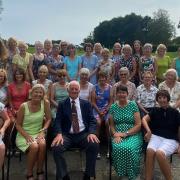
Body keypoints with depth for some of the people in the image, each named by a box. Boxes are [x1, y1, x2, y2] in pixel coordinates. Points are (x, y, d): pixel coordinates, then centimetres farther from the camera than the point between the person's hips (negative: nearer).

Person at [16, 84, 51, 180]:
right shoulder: (23, 106, -10)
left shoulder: (45, 103, -5)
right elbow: (18, 125, -4)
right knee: (34, 146, -32)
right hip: (24, 135, -2)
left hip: (38, 134, 2)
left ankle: (40, 172, -10)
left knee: (42, 144, -32)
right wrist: (27, 135, -17)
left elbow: (48, 119, 2)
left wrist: (43, 131, -13)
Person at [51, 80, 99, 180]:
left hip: (83, 134, 1)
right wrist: (59, 134, -21)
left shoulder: (86, 104, 12)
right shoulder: (62, 104, 9)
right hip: (67, 135, 0)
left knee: (94, 144, -29)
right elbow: (58, 121, 0)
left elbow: (92, 120, 6)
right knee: (56, 147, -29)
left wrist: (91, 133, -15)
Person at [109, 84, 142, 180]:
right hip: (118, 135, 2)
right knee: (117, 148, -30)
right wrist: (116, 135, -11)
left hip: (133, 134, -1)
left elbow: (138, 125, -3)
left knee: (130, 148, -32)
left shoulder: (133, 105, 1)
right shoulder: (113, 107, 8)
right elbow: (111, 125, 9)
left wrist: (125, 133, -13)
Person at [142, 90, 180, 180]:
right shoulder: (155, 110, 11)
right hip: (156, 136, 2)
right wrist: (148, 131, -14)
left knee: (159, 153, -34)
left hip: (171, 140, -2)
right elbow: (144, 119, 3)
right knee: (150, 150, -32)